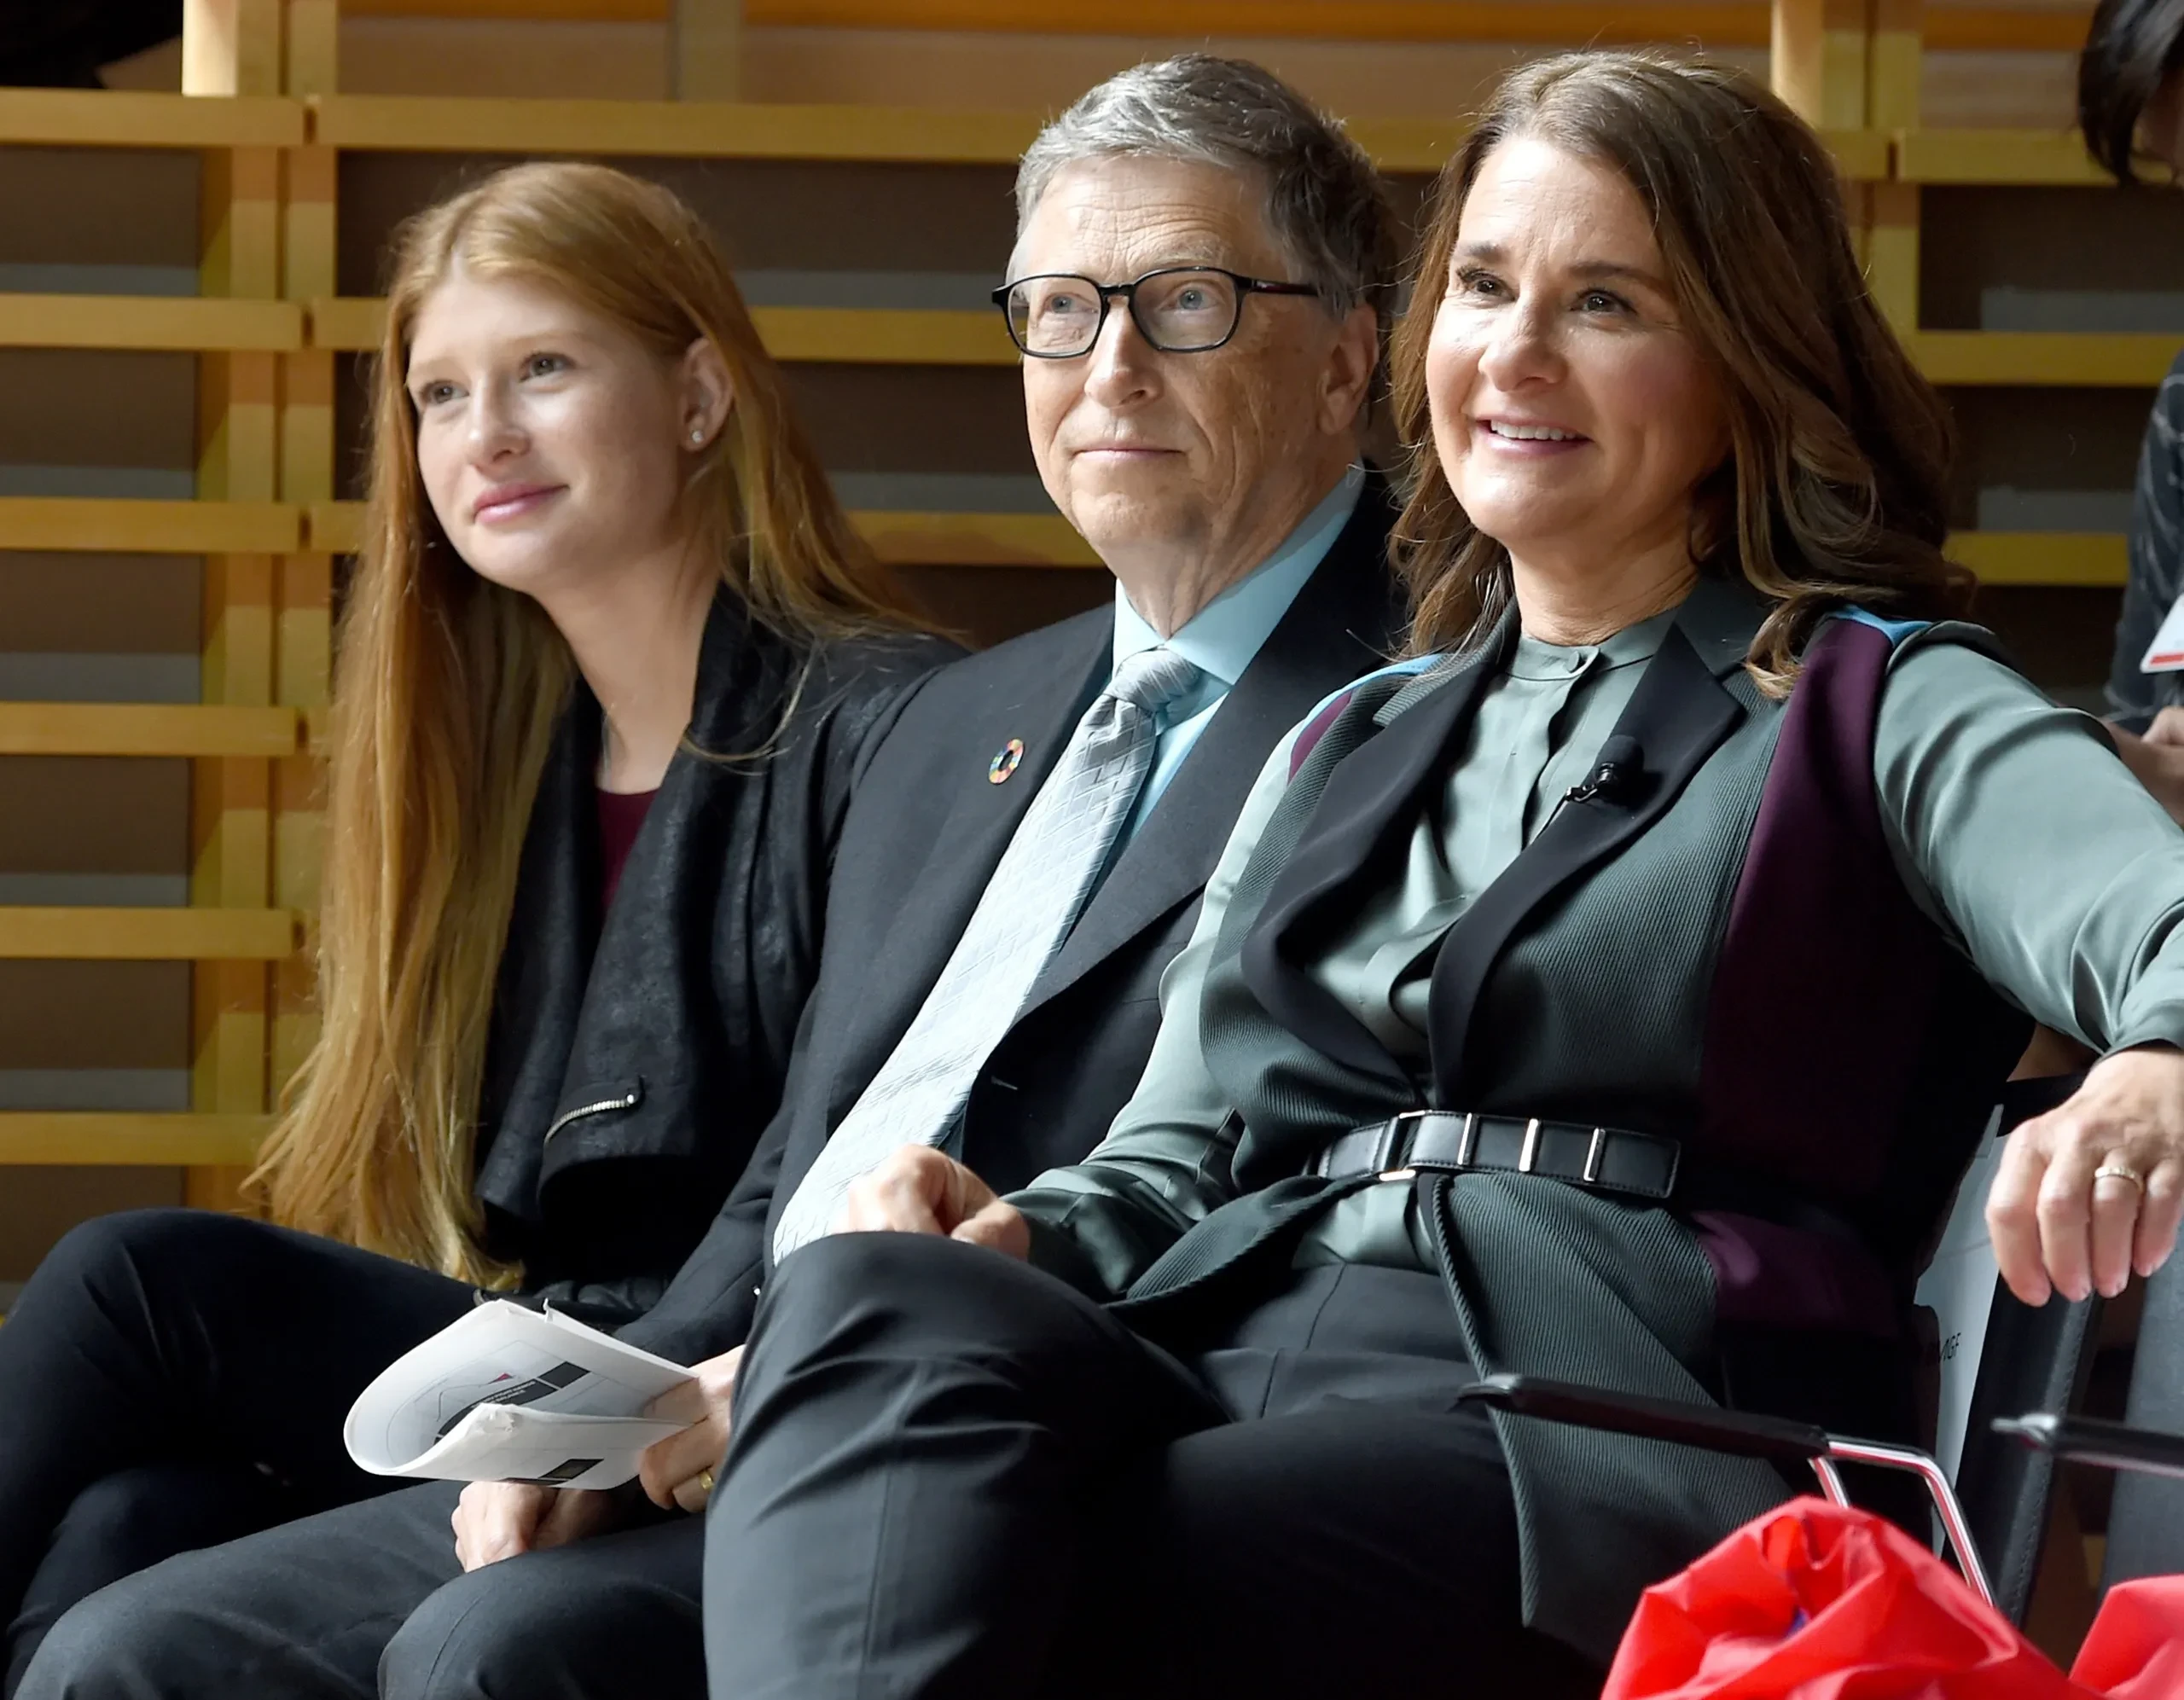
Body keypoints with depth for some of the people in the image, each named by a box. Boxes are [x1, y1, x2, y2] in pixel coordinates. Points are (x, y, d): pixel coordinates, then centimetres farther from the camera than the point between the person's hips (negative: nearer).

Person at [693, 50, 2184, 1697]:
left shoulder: (1879, 713, 13)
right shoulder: (1341, 749, 31)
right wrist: (1016, 1237, 3)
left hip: (1602, 1418, -5)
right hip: (1216, 1361, 5)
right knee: (876, 1306, -31)